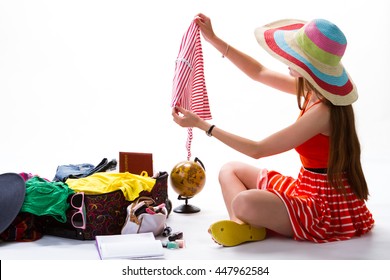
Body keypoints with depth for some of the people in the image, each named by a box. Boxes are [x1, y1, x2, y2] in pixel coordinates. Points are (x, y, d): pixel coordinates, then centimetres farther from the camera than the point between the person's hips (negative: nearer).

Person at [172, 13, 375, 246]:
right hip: (307, 188, 10)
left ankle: (247, 227, -2)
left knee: (244, 203, -36)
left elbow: (257, 150, -23)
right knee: (230, 170, 11)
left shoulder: (322, 111, -27)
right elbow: (259, 73, 14)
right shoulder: (312, 89, 0)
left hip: (327, 207, -10)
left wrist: (202, 124, -17)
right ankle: (245, 226, -12)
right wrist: (213, 39, 13)